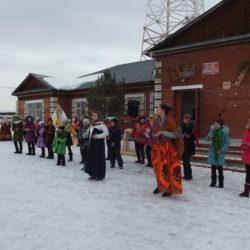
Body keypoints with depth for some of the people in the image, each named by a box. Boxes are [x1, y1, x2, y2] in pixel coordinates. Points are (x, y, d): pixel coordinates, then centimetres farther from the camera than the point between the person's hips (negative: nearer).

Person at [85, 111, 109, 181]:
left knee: (99, 159, -5)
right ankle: (94, 174, 19)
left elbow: (106, 133, -20)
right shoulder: (93, 125, 17)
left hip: (99, 144, -9)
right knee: (92, 159, 9)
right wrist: (90, 143, 17)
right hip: (92, 144, 9)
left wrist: (98, 136, -19)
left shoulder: (101, 124, -9)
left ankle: (100, 175, 3)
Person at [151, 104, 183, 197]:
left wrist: (163, 132, -22)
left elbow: (175, 134, -15)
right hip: (158, 147, 7)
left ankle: (169, 189, 9)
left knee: (167, 168, -3)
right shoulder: (157, 121, 10)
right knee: (158, 167, 11)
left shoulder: (169, 120, -10)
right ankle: (160, 186, 27)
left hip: (167, 148, -7)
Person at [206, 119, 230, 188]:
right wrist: (212, 131, -20)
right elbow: (207, 139, -7)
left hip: (220, 153, -3)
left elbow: (227, 142, -4)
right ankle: (213, 181, 23)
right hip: (213, 151, 3)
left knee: (220, 167, 1)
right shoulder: (213, 130, 1)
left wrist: (222, 150, -13)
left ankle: (221, 183, 16)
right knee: (213, 167, 9)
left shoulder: (225, 131, -6)